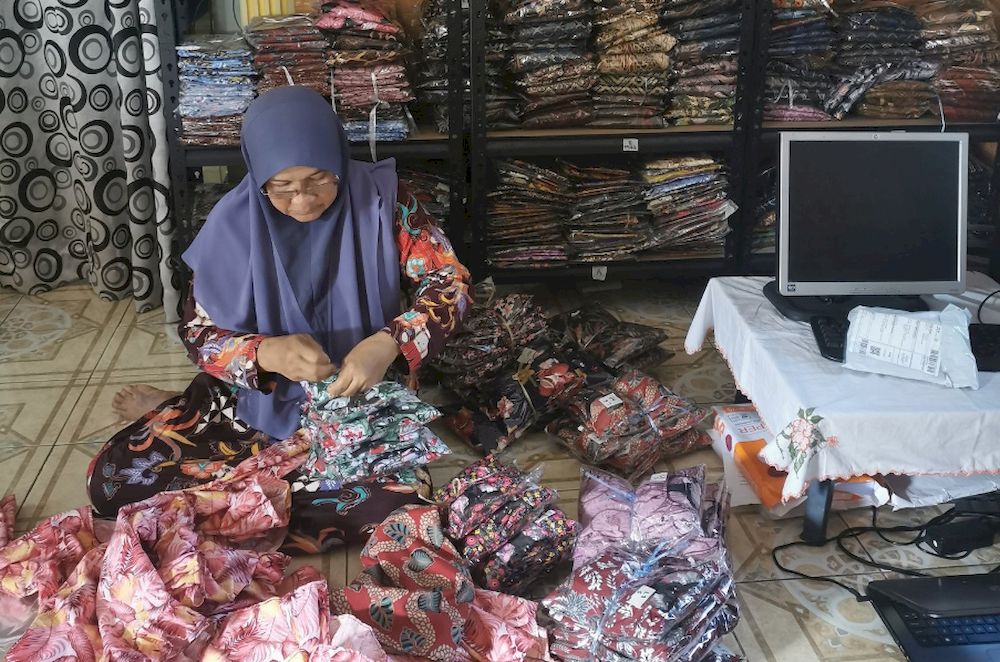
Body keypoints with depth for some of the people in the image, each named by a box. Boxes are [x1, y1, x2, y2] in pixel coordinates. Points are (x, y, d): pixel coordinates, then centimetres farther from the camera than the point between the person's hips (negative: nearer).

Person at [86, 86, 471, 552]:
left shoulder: (380, 198, -13)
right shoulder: (235, 222, -12)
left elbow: (451, 283, -11)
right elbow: (198, 333, -7)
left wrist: (389, 343, -31)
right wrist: (266, 353, -30)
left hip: (359, 401, 1)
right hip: (259, 398, 0)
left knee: (402, 498, -32)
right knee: (111, 481, -19)